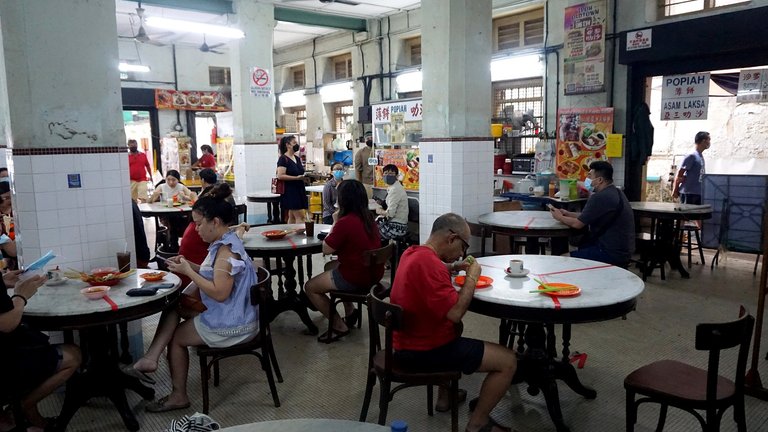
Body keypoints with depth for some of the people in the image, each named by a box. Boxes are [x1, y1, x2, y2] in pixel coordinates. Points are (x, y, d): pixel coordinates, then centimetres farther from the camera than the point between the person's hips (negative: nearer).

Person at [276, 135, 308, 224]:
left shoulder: (298, 158, 16)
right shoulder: (283, 159, -9)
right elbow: (280, 176, -18)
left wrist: (304, 176, 9)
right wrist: (297, 178, -22)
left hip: (299, 189, 8)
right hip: (290, 190, -8)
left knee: (292, 216, 10)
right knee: (300, 216, -12)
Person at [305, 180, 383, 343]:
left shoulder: (345, 222, -22)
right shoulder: (369, 218, 3)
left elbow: (326, 249, -13)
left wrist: (335, 223, -4)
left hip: (355, 277, -9)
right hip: (374, 273, 9)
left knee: (310, 287, 9)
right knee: (332, 267, 34)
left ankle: (339, 326, 11)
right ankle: (350, 311, 26)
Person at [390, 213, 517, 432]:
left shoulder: (412, 253, 5)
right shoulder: (429, 263, -26)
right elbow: (455, 312, -28)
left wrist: (453, 267, 15)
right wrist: (472, 277, -14)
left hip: (409, 342, 10)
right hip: (424, 351, -10)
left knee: (454, 326, 39)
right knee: (508, 361, -6)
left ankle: (445, 395, 42)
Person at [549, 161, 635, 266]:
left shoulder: (600, 198, -21)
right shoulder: (615, 192, 13)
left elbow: (578, 224, -15)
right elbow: (587, 217, 18)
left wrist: (560, 217, 2)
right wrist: (567, 214, 12)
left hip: (612, 254, -10)